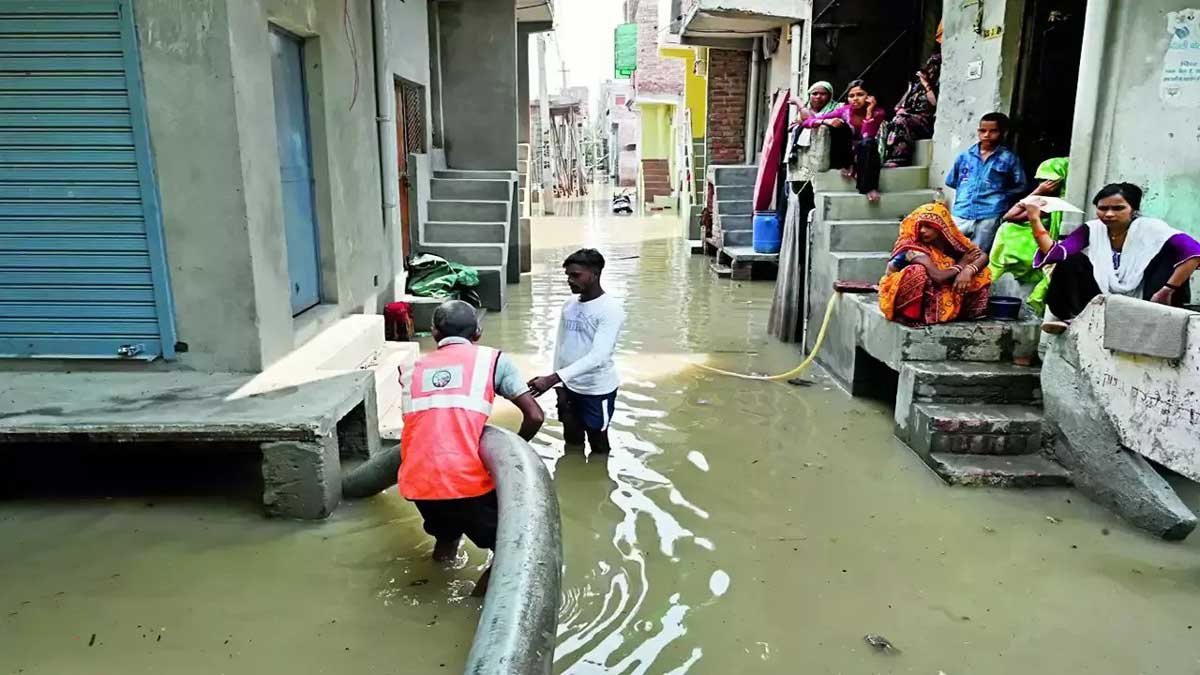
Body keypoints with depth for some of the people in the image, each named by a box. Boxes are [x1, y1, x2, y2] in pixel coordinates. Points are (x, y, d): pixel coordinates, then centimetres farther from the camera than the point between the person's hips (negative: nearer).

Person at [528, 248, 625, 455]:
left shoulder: (611, 309, -18)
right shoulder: (569, 305, 4)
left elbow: (598, 356, -28)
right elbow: (560, 346, 11)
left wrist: (552, 379, -34)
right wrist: (559, 385, 4)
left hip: (597, 390, -6)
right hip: (569, 387, 6)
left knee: (598, 446, 9)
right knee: (572, 443, 17)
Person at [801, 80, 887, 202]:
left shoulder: (877, 112, -11)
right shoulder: (844, 110, -9)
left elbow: (867, 136, -27)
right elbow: (807, 122, -13)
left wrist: (869, 111, -29)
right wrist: (825, 121, -32)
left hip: (866, 156, -1)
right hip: (846, 155, 1)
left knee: (868, 142, -36)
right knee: (840, 125, -23)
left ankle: (869, 187, -34)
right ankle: (846, 166, -13)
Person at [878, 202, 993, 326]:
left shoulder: (952, 241, -3)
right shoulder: (914, 248, -22)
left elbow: (983, 256, -4)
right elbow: (938, 276, -32)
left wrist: (968, 270, -25)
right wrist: (961, 264, -15)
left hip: (940, 297, 5)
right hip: (907, 303, -5)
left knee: (980, 273, -3)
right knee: (918, 271, -34)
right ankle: (912, 315, -19)